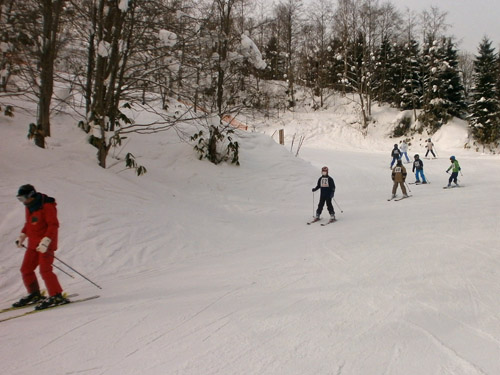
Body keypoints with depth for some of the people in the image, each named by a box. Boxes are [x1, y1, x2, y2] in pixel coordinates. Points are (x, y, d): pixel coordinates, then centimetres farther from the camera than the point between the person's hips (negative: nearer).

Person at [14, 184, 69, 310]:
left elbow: (53, 225, -20)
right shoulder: (29, 207, 12)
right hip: (33, 244, 9)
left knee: (45, 270, -14)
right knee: (26, 270, 9)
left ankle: (56, 296, -7)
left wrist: (45, 241, -27)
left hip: (46, 244, -9)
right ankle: (35, 295, 24)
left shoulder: (47, 206, -15)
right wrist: (22, 236, 21)